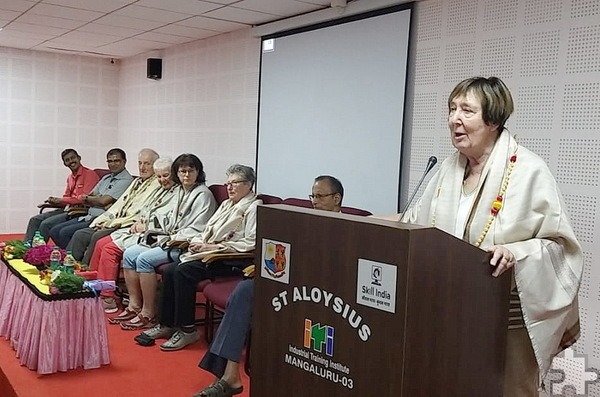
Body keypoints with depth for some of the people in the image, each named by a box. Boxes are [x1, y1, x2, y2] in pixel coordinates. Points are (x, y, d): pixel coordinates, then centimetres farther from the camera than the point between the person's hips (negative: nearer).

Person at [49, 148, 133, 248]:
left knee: (65, 232, -19)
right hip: (88, 216, 9)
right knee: (54, 231, 1)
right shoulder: (106, 178, 18)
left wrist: (86, 198, 2)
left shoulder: (126, 180, -11)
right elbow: (88, 197, 14)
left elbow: (104, 201, -18)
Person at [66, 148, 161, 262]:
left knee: (97, 237, -27)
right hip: (114, 224, 9)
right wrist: (103, 221, 4)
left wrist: (112, 223, -14)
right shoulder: (136, 181, 23)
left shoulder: (157, 185, -7)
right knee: (80, 235, -4)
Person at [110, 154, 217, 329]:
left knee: (144, 259, -24)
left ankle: (149, 314, -15)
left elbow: (197, 229, -16)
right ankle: (134, 305, 0)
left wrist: (172, 238, -14)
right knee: (129, 254, -3)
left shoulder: (203, 194, -9)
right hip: (170, 241, 9)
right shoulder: (180, 192, 18)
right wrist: (164, 236, 6)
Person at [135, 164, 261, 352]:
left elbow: (251, 243, -17)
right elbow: (208, 230, 25)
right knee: (170, 270, -12)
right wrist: (198, 242, 1)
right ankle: (167, 324, -2)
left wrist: (215, 247, -16)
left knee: (184, 271, -25)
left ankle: (187, 330, -16)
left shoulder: (253, 208, -6)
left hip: (231, 260, -8)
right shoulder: (226, 204, 23)